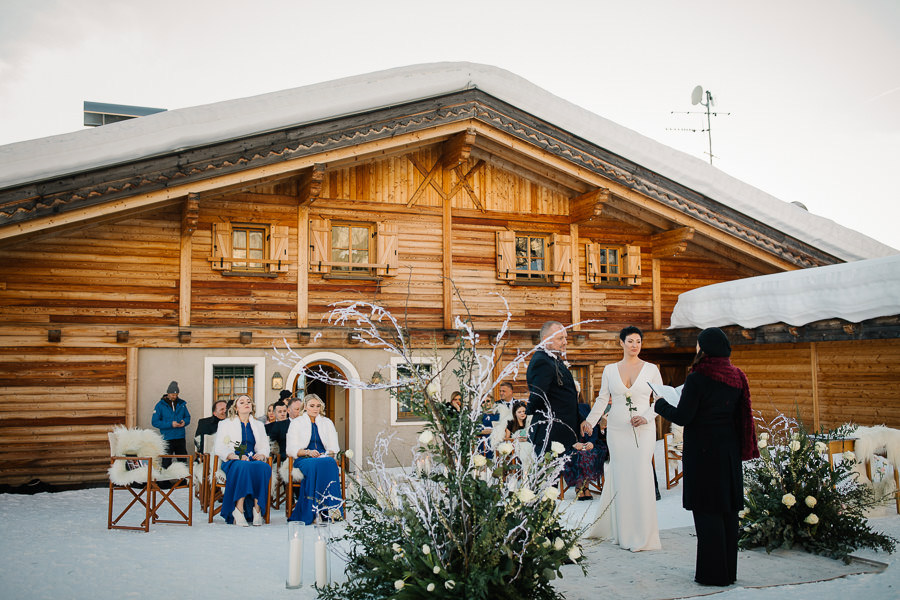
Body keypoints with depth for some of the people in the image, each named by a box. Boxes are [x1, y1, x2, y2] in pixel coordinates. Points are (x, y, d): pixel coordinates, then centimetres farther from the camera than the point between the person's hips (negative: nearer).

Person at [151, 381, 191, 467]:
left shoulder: (181, 404, 8)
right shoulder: (160, 405, -4)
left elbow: (187, 417, 17)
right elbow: (155, 422, -8)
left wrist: (184, 422, -7)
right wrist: (170, 424, -17)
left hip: (180, 438, 4)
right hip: (167, 438, -3)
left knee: (183, 461, 9)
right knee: (166, 463, 1)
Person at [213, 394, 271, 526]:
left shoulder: (259, 425, 26)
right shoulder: (226, 424, 16)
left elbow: (264, 446, 17)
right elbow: (219, 448, 4)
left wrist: (261, 455, -8)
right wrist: (235, 456, -15)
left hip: (253, 460, 3)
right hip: (232, 461, -2)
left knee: (263, 467, -35)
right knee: (244, 467, -39)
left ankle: (257, 508, -37)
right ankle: (239, 510, -40)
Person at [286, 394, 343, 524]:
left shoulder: (327, 423, 20)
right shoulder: (296, 423, 12)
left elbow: (334, 447, 12)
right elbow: (291, 450, 1)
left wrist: (329, 454, -11)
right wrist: (308, 452, -16)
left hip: (325, 458, 2)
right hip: (303, 460, -2)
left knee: (330, 463, -36)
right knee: (314, 466, -38)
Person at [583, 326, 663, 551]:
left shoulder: (651, 369, 3)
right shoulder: (609, 370, 7)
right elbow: (602, 399, 7)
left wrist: (646, 417, -12)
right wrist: (590, 421, -6)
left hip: (643, 431, -2)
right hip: (617, 430, 2)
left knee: (641, 476, -7)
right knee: (619, 477, 3)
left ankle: (642, 534, 1)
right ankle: (622, 530, 14)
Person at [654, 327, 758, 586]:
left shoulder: (697, 379, -15)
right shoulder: (736, 377, 5)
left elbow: (682, 417, -14)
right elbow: (741, 416, 10)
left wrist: (661, 404, 2)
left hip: (703, 451, -7)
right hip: (729, 451, 7)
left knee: (707, 510, 0)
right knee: (728, 509, 12)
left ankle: (712, 572, 5)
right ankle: (729, 569, 21)